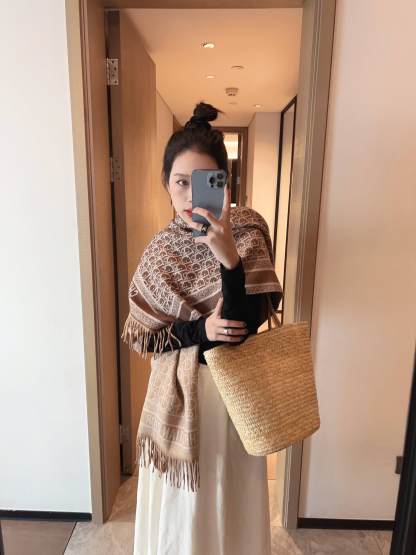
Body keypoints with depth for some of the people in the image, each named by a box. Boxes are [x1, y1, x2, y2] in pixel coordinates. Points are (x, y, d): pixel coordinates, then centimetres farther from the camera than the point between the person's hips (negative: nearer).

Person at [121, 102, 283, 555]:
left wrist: (227, 255, -36)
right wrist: (200, 330, -19)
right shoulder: (161, 248, -6)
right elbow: (136, 335, -5)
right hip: (178, 390, 2)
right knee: (179, 501, 21)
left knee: (228, 496, 21)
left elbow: (245, 325, -22)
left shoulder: (247, 230, -13)